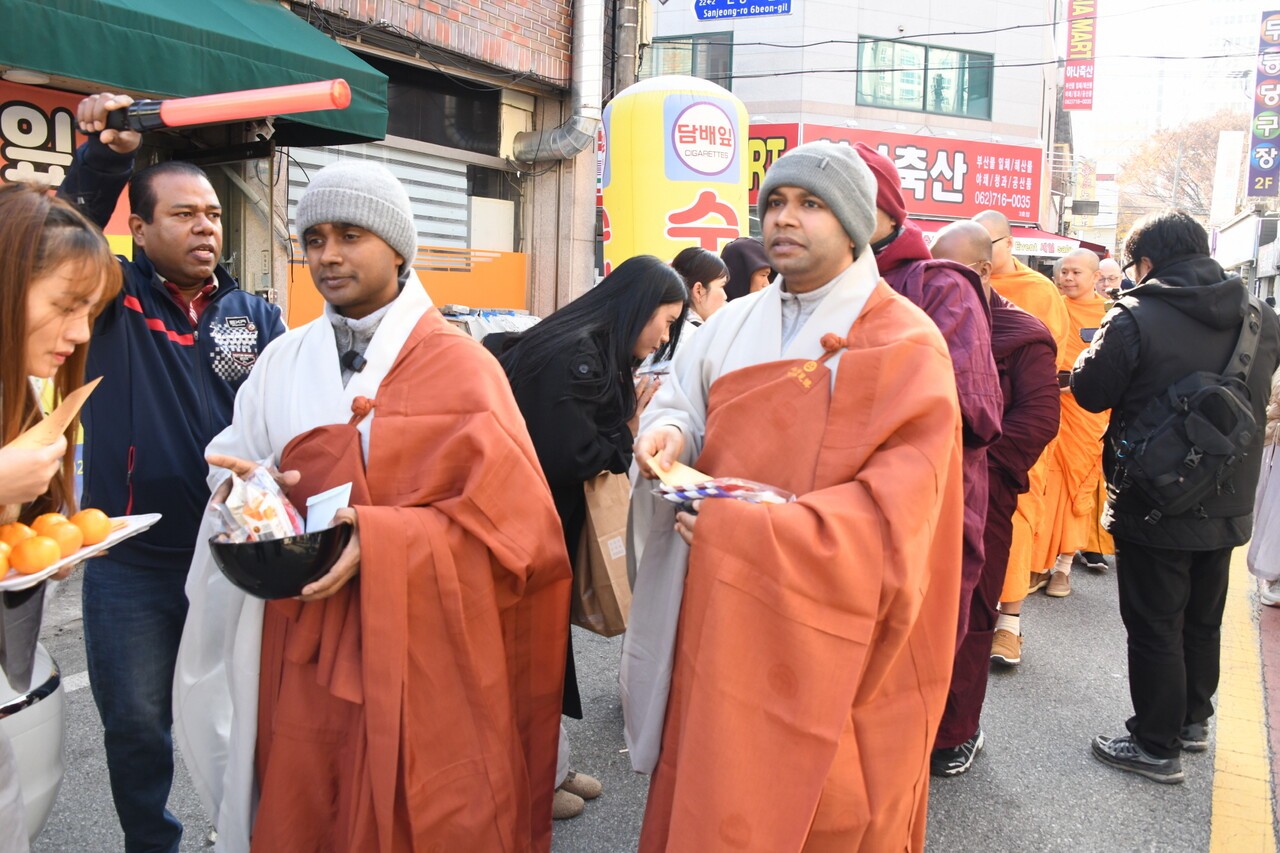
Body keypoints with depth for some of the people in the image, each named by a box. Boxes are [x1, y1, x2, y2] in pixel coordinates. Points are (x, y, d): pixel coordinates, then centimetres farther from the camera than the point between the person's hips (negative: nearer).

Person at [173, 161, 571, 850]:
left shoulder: (461, 366, -5)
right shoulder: (282, 363, 8)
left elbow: (504, 521, -10)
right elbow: (233, 472, 12)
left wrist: (379, 539, -21)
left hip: (424, 656, -3)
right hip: (304, 653, 4)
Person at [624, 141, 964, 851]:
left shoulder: (906, 345, -9)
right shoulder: (732, 326, 9)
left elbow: (894, 513, -17)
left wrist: (752, 531, -24)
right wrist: (670, 432, -11)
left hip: (830, 642, -4)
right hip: (718, 624, 5)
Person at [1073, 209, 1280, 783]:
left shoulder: (1135, 320, -20)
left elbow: (1089, 392, -10)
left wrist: (1101, 350, 8)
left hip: (1153, 507, -6)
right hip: (1227, 508, 6)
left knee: (1154, 628, 6)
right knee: (1202, 622, 22)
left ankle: (1157, 746, 17)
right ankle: (1194, 720, 38)